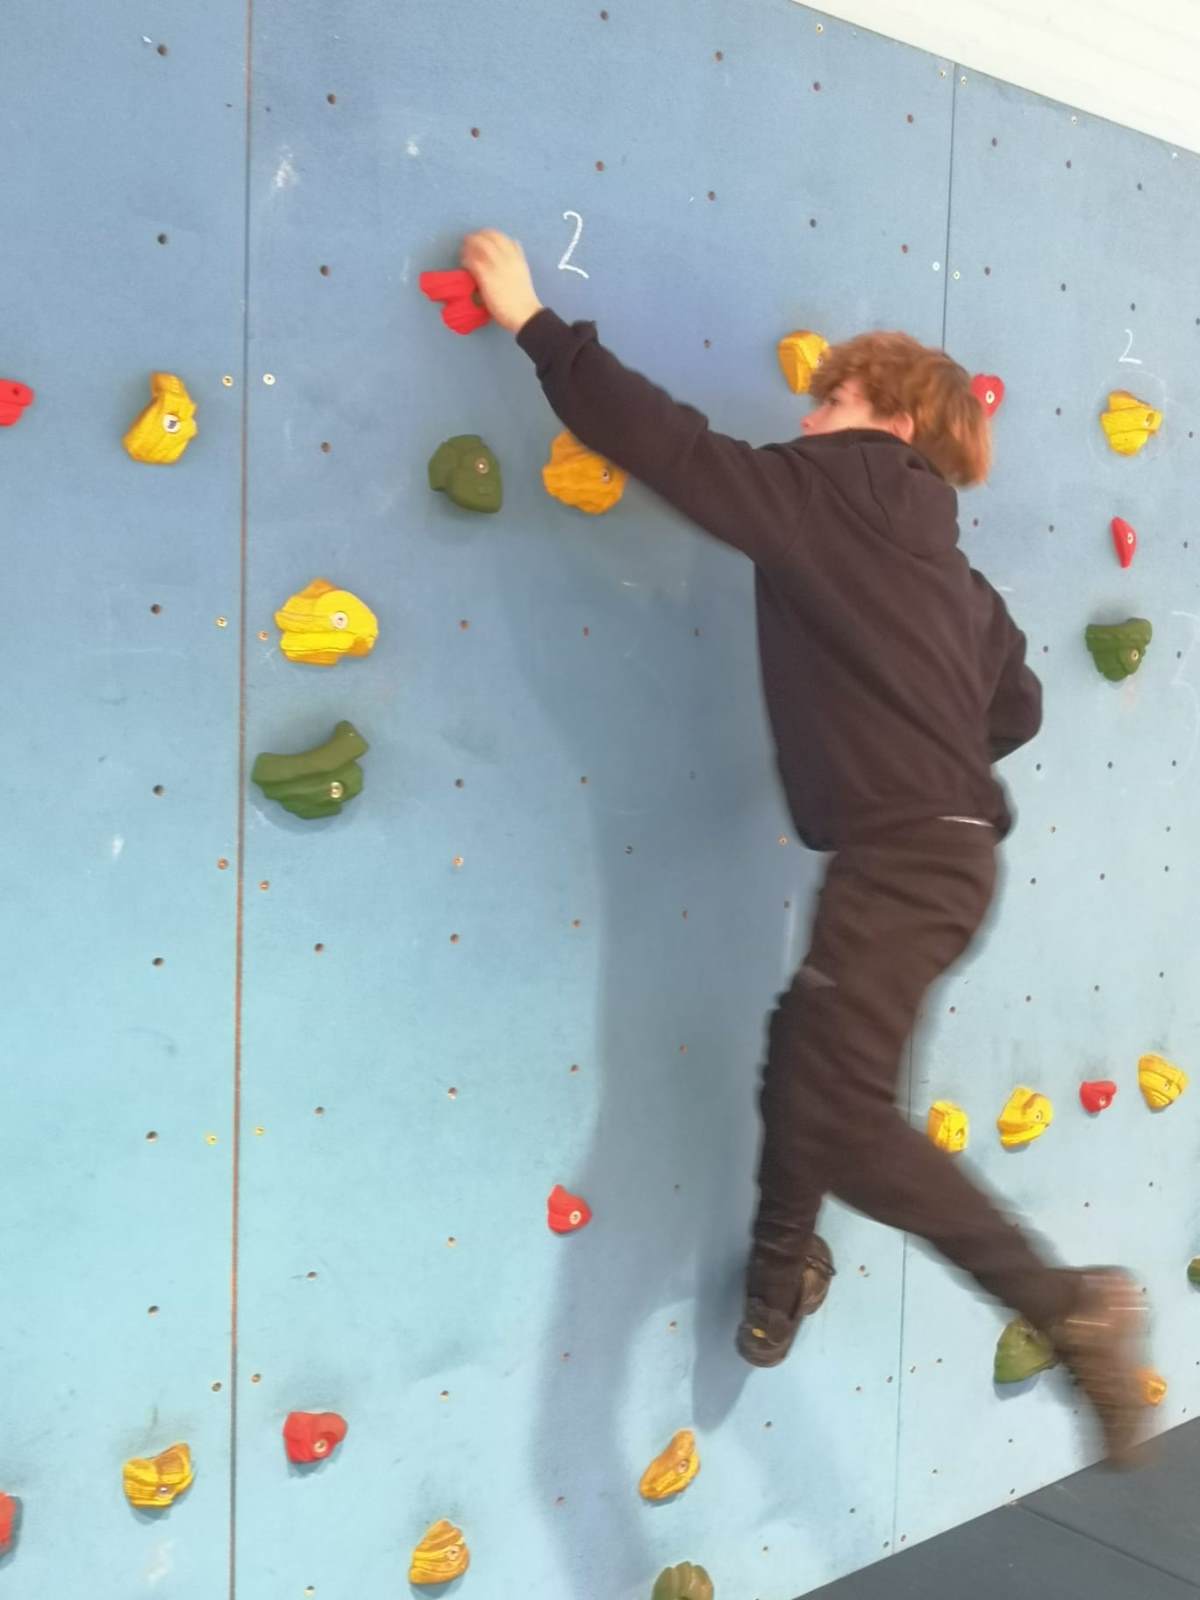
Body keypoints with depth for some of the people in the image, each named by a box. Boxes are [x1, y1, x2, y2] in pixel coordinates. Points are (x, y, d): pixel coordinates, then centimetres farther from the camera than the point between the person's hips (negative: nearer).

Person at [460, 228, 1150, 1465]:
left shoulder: (826, 497, -5)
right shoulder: (939, 557, 20)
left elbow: (672, 448, -11)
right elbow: (1018, 707, 25)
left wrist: (534, 324, -3)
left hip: (904, 858, -10)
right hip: (937, 848, 10)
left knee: (843, 1118, -7)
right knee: (799, 1059, 21)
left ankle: (1068, 1304, -4)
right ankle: (780, 1283, 39)